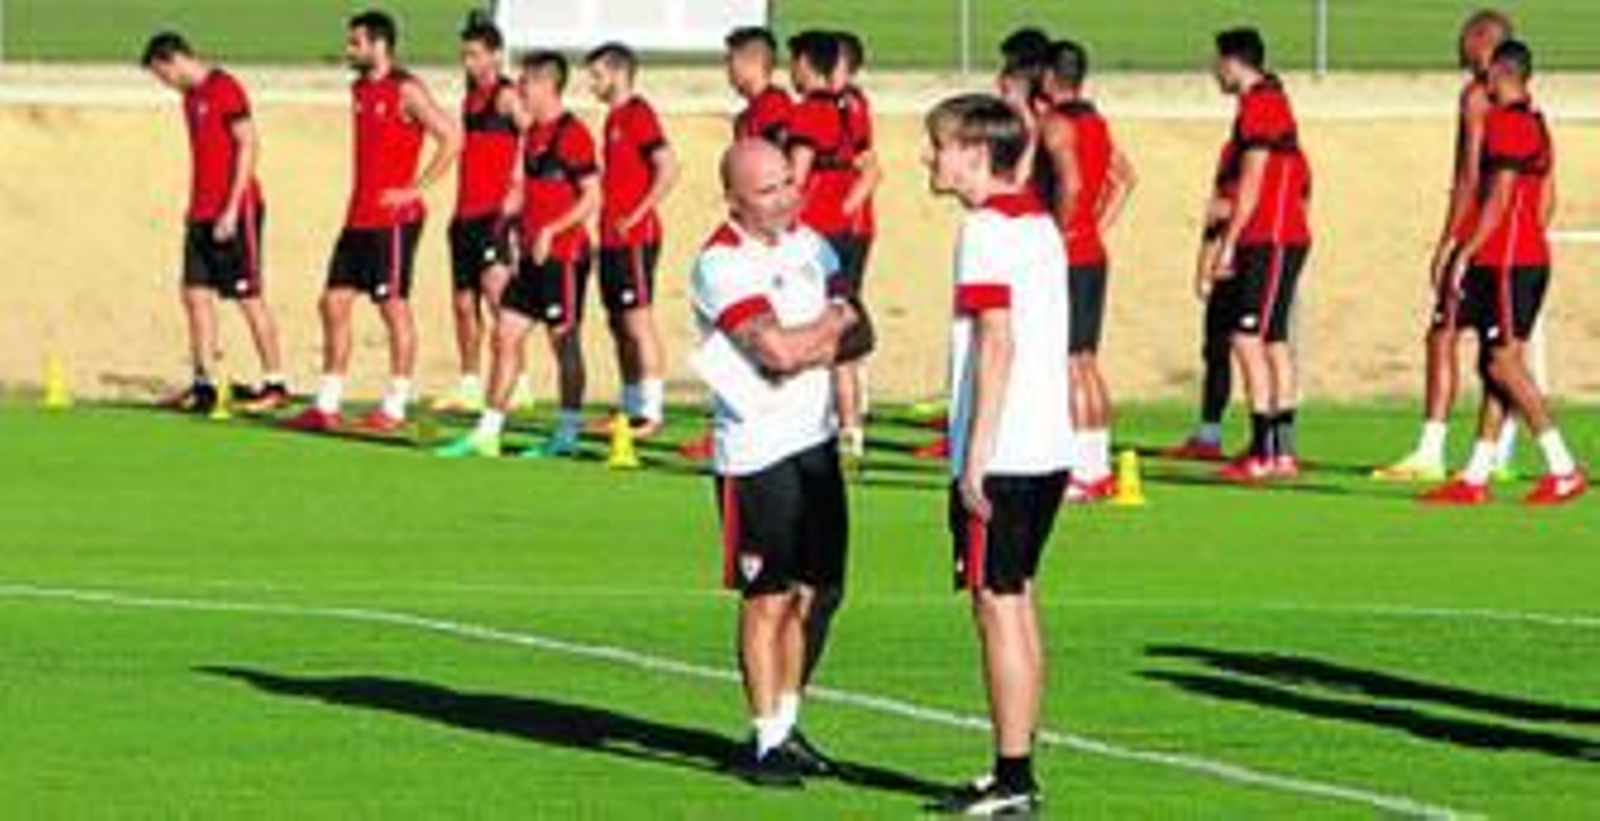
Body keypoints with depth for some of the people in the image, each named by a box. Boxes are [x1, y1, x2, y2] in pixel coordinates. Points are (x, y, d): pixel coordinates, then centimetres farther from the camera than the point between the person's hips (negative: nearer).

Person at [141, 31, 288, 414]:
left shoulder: (225, 89, -11)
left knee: (249, 296, -4)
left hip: (234, 211, -9)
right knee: (196, 294, 4)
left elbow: (249, 145, -16)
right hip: (203, 215, 9)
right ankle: (205, 385, 7)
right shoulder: (191, 96, 15)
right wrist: (193, 207, 15)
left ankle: (275, 384, 2)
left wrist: (231, 208, -19)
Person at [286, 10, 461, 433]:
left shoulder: (406, 91, -11)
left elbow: (451, 138, -16)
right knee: (334, 303, 6)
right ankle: (327, 405, 10)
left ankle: (394, 408, 3)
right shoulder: (360, 89, 14)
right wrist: (360, 198, 17)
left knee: (394, 307, -2)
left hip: (393, 219, -9)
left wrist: (415, 188, -15)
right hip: (359, 218, 9)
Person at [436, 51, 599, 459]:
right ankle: (488, 432, 7)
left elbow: (592, 197, -16)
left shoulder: (572, 134, -13)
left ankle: (568, 433, 7)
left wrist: (550, 231, -20)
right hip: (534, 255, 9)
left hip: (563, 254, -9)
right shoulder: (533, 134, 14)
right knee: (506, 333, 6)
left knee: (564, 340, -1)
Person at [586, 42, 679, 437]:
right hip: (613, 238, 10)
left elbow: (668, 168, -19)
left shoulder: (638, 114, -12)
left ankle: (651, 410, -8)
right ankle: (631, 406, 17)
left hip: (635, 237, -10)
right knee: (620, 325, 12)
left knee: (638, 322, -9)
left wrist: (638, 214, -19)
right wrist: (608, 218, 16)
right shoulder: (615, 116, 16)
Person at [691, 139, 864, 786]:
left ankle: (788, 724, 21)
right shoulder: (723, 264, -14)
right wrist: (834, 323, -3)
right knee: (768, 598, -3)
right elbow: (778, 349, -22)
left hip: (816, 439, 7)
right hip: (758, 448, -7)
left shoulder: (808, 244, 11)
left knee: (810, 592, 11)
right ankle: (765, 740, 3)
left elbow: (857, 338, 9)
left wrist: (810, 346, -12)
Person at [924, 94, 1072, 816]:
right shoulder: (1040, 222, 14)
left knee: (998, 606, -5)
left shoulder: (987, 229, -13)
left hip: (1001, 456, -9)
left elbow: (997, 344, -20)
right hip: (1047, 449, 9)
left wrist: (975, 457, -19)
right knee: (1018, 601, 15)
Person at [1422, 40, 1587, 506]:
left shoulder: (1504, 122, -13)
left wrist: (1465, 254, -16)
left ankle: (1563, 471, -14)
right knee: (1496, 365, 9)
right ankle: (1475, 478, 10)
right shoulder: (1536, 123, 16)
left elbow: (1499, 198, -18)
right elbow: (1547, 199, 20)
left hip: (1505, 261, -10)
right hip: (1532, 257, 10)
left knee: (1503, 363, -10)